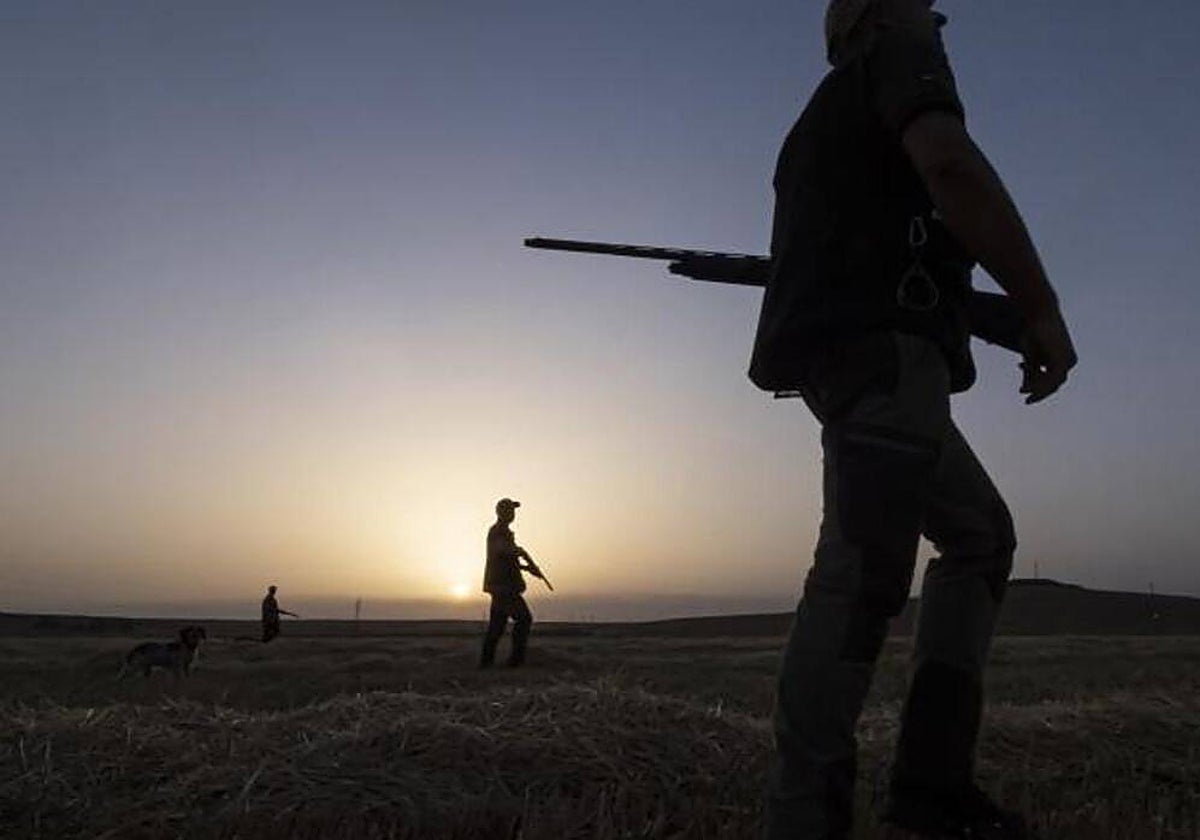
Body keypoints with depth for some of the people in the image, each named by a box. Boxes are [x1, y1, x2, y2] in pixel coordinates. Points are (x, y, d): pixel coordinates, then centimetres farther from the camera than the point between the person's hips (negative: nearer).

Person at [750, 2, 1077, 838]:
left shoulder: (825, 117, 33)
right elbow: (947, 161, -15)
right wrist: (1042, 306, -13)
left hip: (843, 349, 10)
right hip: (882, 344, -10)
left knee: (980, 533, 13)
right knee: (861, 577, -15)